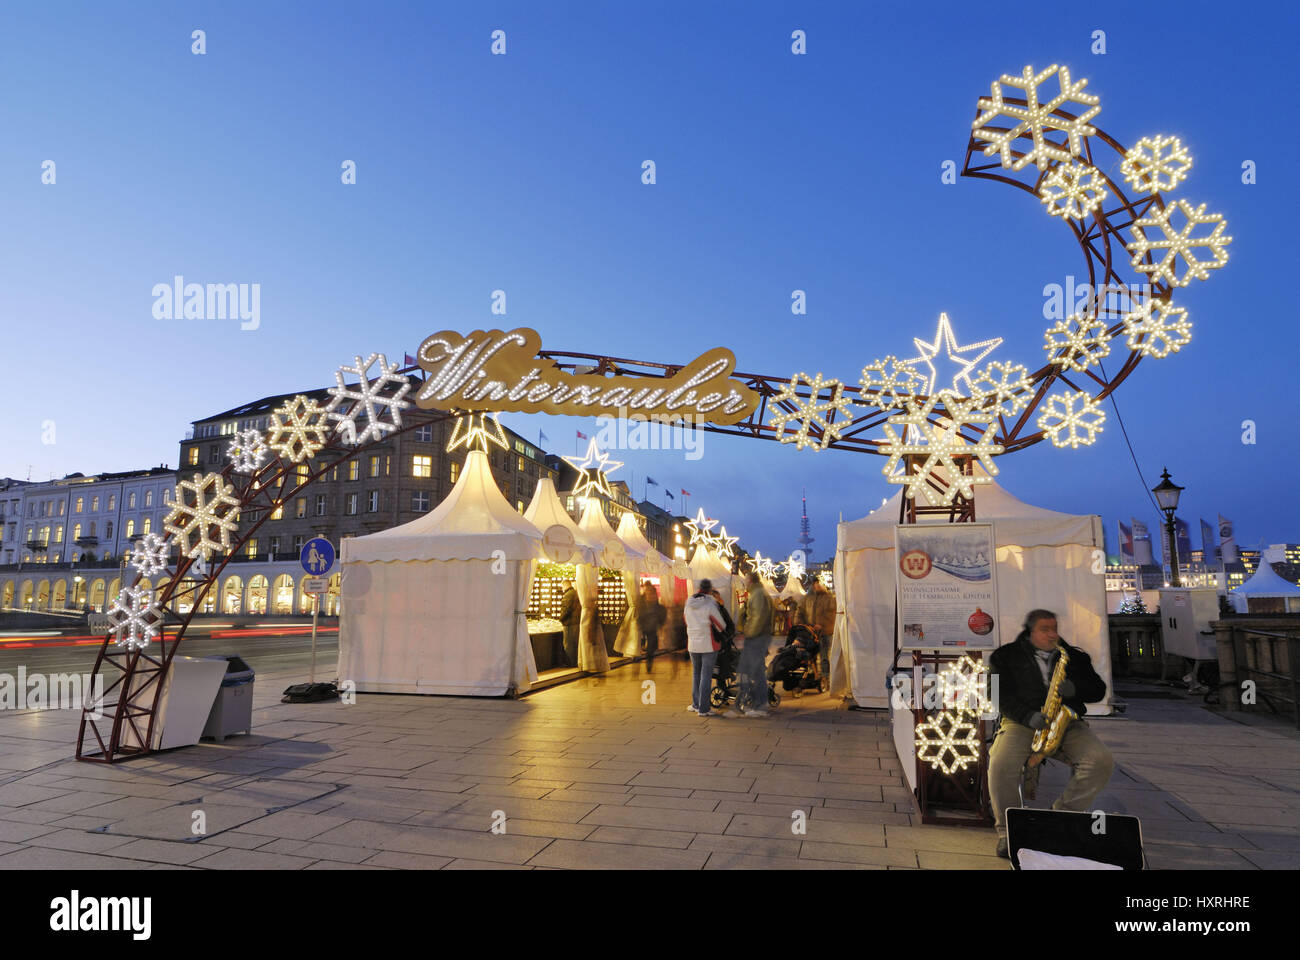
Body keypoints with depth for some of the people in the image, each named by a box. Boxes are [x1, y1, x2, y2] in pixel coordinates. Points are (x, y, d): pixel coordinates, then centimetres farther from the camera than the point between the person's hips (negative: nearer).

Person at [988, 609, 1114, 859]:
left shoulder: (1074, 657, 18)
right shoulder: (1007, 656, 7)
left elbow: (1098, 690, 12)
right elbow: (1001, 694, -3)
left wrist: (1074, 689, -10)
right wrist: (1029, 716, -19)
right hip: (1022, 723, -3)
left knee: (1103, 761, -25)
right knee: (1000, 764, -31)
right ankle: (1007, 831, -11)